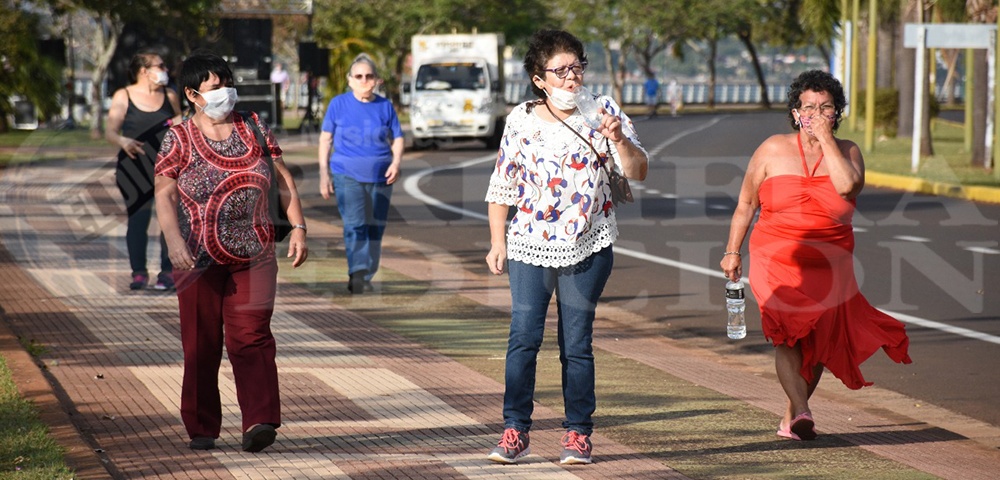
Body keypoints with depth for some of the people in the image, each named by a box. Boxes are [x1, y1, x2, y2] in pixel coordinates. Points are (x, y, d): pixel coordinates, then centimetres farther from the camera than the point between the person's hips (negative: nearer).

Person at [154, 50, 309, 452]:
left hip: (253, 255, 1)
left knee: (251, 336, -10)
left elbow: (283, 181, 10)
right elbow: (164, 194, -6)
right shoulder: (179, 139, 0)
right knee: (201, 344, 4)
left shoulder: (254, 128, 8)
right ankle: (202, 428, 15)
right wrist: (174, 241, -20)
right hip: (199, 258, -1)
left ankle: (259, 422, -18)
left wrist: (297, 227, 0)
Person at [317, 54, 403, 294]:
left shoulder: (385, 106, 5)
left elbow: (397, 139, 11)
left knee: (375, 228, 7)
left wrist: (396, 161, -9)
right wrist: (324, 173, 1)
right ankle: (357, 272, -27)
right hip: (347, 175, -3)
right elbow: (325, 138, 6)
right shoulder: (339, 104, 1)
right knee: (354, 225, -18)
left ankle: (366, 276, 19)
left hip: (380, 176, 3)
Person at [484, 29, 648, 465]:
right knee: (523, 338, -7)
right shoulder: (522, 120, 0)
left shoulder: (603, 112, 0)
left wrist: (618, 139, -23)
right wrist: (497, 242, 1)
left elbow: (637, 172, -6)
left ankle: (578, 433, 10)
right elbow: (502, 185, 5)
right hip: (530, 245, 0)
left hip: (588, 247, 0)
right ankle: (515, 430, 0)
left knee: (577, 344, 3)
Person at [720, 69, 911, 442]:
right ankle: (801, 412, -30)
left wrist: (826, 139, -13)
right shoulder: (773, 150, 3)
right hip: (777, 261, -2)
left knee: (818, 343, 7)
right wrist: (732, 251, 7)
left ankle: (791, 417, 23)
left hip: (827, 266, 2)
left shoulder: (847, 152, 5)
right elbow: (745, 204, 11)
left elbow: (847, 186, -19)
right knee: (788, 330, -21)